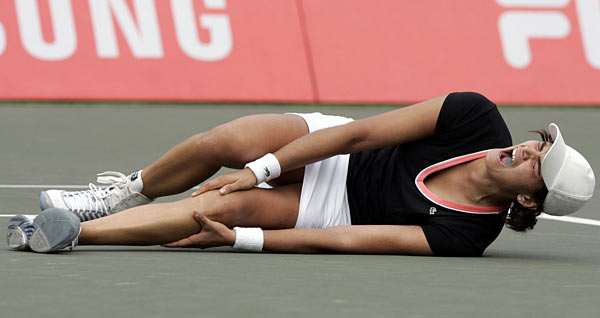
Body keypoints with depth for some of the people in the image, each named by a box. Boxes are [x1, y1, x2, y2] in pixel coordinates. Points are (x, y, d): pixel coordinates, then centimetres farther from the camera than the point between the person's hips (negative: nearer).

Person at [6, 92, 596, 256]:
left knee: (221, 210, -26)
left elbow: (343, 242, -28)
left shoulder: (463, 236, -27)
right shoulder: (475, 117, -20)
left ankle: (73, 231, -18)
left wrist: (243, 239, -29)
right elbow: (363, 132, -16)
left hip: (339, 211, -3)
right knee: (221, 143, -20)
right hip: (326, 147, 3)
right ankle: (125, 193, 11)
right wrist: (259, 170, -19)